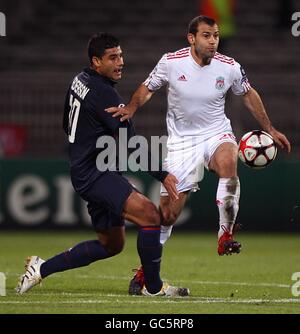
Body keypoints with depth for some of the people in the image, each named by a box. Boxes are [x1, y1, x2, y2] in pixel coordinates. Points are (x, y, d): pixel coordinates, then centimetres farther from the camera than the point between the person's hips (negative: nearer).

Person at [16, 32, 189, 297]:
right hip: (96, 174, -11)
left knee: (111, 244, 16)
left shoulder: (79, 81, 12)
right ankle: (153, 287, -14)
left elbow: (68, 125, 26)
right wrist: (162, 175, -20)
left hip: (87, 173, 11)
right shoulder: (103, 93, -18)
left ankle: (42, 268, 20)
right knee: (150, 216, -22)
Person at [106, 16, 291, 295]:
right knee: (167, 213, -3)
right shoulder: (171, 62, -10)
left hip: (216, 134, 0)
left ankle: (226, 235, -28)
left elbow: (248, 94, 12)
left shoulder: (229, 67, -6)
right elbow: (148, 88, 7)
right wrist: (131, 108, -13)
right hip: (181, 141, 0)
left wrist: (269, 130, 14)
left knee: (228, 161, -37)